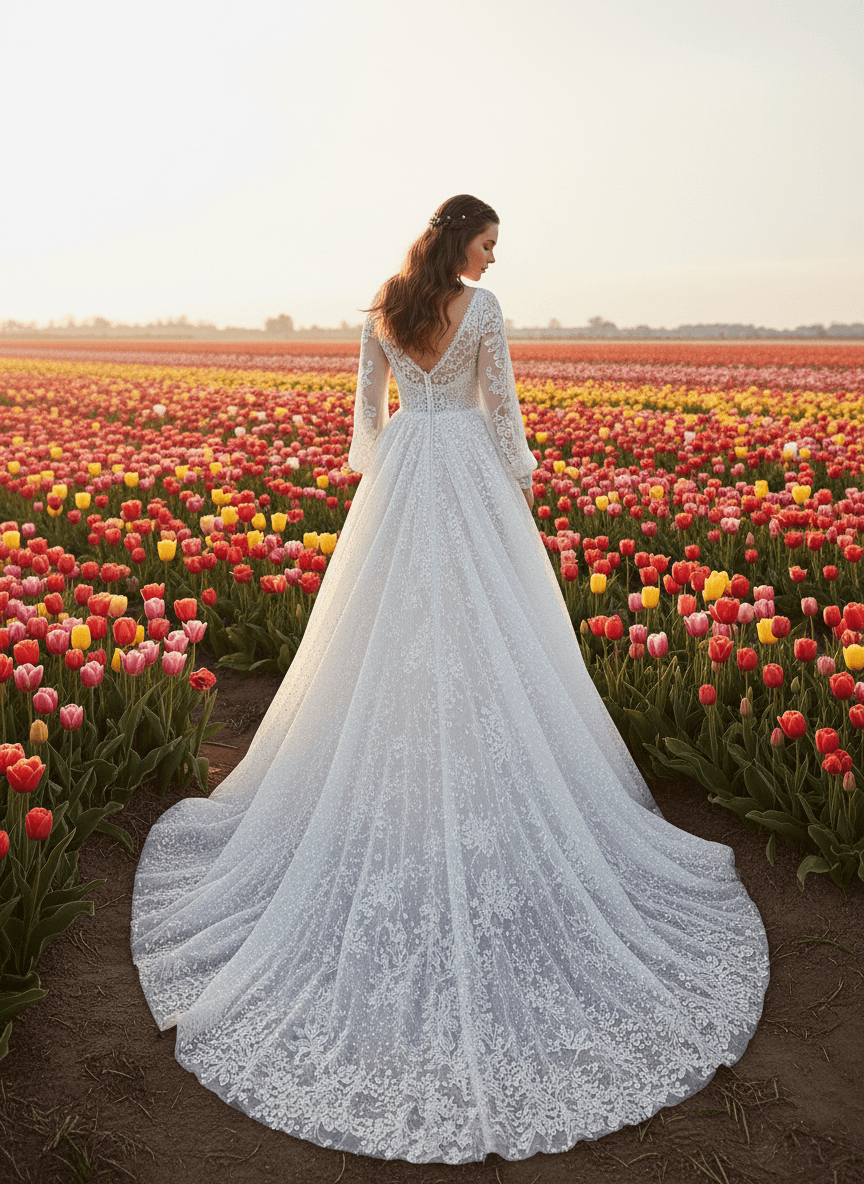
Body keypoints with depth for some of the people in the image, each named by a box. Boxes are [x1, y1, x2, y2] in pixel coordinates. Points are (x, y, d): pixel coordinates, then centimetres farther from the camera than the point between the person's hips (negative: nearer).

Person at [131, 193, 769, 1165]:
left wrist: (374, 478, 19)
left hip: (399, 473, 4)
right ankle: (483, 773, 8)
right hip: (466, 469, -4)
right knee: (485, 630, 3)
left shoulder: (381, 310, 7)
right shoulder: (482, 310, -7)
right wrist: (520, 484, 3)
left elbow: (367, 401, 10)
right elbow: (499, 406, -7)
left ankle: (394, 778, 14)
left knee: (392, 628, 9)